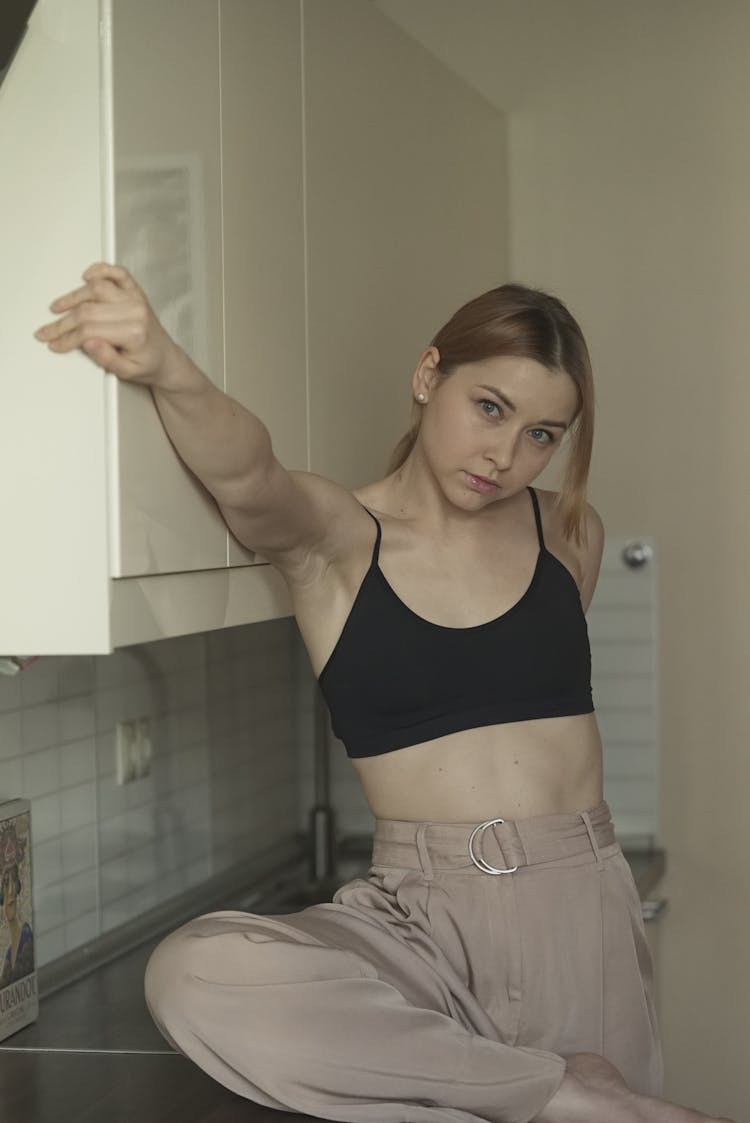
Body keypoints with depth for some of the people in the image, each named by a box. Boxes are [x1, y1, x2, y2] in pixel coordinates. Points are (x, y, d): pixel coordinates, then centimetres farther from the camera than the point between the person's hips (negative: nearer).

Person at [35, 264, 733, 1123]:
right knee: (194, 978, -30)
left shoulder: (569, 532, 8)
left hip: (584, 907, 2)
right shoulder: (332, 537, -3)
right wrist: (168, 373, -49)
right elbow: (246, 473, -27)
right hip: (424, 919, -2)